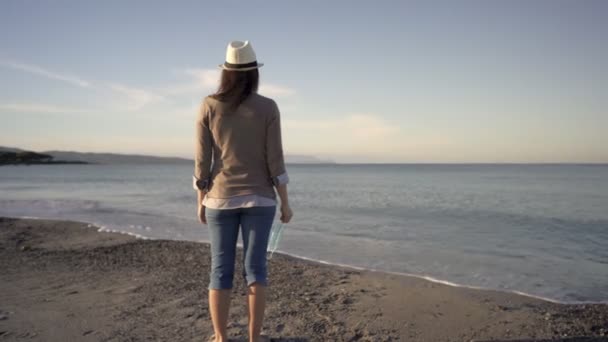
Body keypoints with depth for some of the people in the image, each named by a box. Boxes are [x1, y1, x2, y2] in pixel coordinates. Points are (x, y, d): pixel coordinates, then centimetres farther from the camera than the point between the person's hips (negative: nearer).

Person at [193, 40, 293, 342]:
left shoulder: (208, 106, -2)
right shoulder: (267, 107, -5)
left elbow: (202, 160, -2)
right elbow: (275, 159, -7)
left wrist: (201, 201, 9)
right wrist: (285, 203, 1)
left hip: (221, 198, 1)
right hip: (258, 198, -1)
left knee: (221, 269, 9)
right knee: (255, 267, 6)